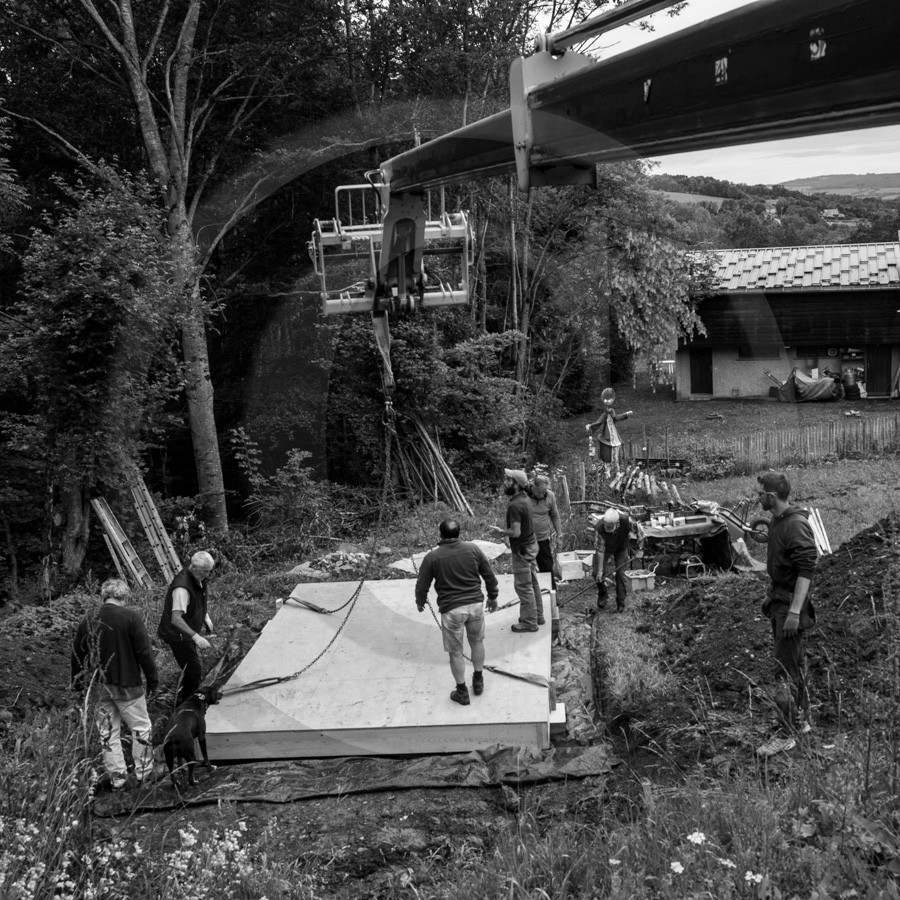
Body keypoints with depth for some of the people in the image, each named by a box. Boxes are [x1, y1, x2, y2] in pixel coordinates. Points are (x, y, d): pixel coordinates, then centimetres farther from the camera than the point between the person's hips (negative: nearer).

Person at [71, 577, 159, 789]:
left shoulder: (88, 620, 3)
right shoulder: (131, 617, -11)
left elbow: (77, 653, 10)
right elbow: (144, 652, -12)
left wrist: (78, 683, 20)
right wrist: (152, 679, -3)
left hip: (99, 685, 4)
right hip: (127, 684, -4)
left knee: (108, 732, 12)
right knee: (140, 727, 9)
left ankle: (117, 778, 17)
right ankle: (144, 773, 13)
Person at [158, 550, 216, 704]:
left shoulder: (199, 579, -2)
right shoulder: (182, 587, -32)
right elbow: (176, 619, -38)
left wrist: (206, 617, 9)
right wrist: (196, 637, -46)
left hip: (187, 633, 9)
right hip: (177, 635, -9)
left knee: (192, 670, 20)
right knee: (193, 672, -6)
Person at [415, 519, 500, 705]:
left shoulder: (432, 557, -8)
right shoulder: (473, 549, -3)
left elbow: (422, 585, 0)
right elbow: (489, 576, 5)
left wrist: (420, 602, 20)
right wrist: (493, 596, 21)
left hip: (451, 609, -2)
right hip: (475, 604, 3)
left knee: (455, 651, 12)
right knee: (477, 642, 24)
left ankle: (462, 692, 21)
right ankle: (478, 682, 36)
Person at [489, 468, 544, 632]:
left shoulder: (514, 506, -25)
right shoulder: (525, 498, 4)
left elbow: (516, 532, -29)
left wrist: (500, 531, -12)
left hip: (522, 549, -10)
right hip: (531, 544, 10)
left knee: (523, 586, 2)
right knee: (532, 583, 19)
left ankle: (529, 622, 11)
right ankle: (537, 615, 30)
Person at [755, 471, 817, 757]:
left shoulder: (796, 525, -20)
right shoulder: (777, 521, 10)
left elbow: (806, 571, -25)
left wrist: (795, 611, -28)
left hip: (790, 605, -10)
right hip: (779, 601, 10)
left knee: (785, 669, -6)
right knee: (795, 664, 18)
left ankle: (786, 734, 1)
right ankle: (801, 720, 30)